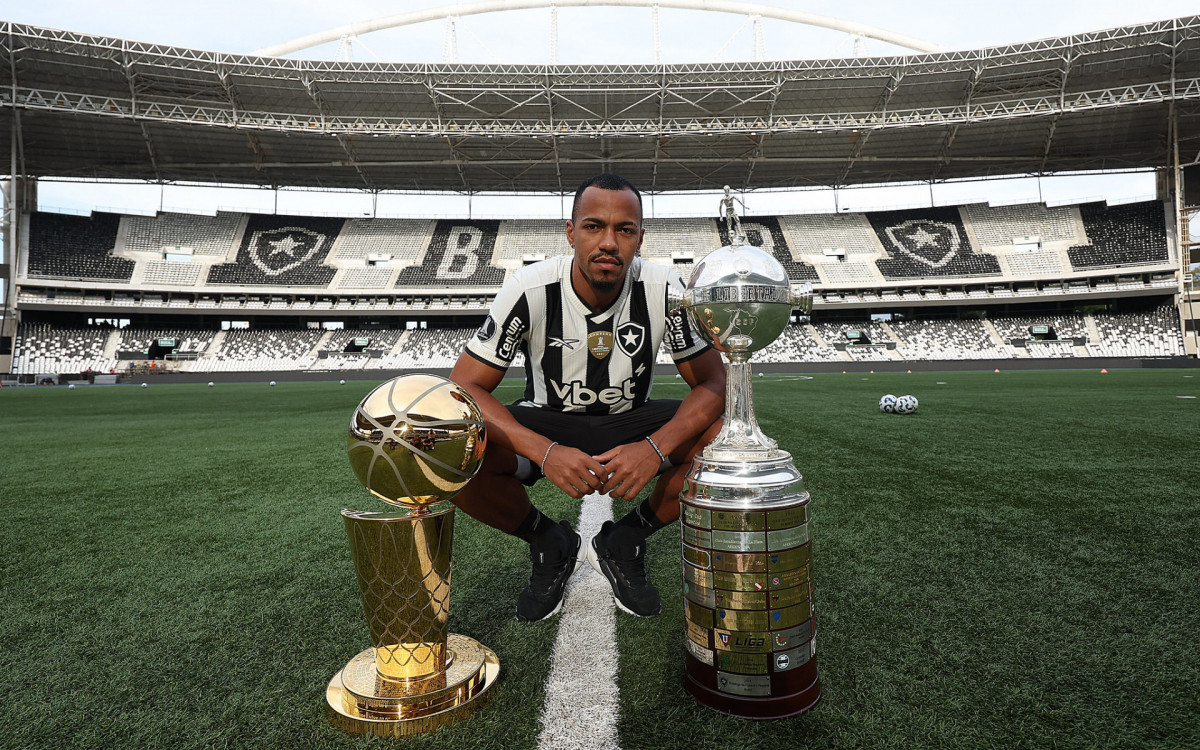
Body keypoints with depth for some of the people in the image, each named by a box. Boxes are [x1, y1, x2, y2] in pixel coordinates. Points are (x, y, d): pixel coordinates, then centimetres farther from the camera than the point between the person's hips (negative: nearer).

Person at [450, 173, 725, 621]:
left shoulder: (664, 290, -16)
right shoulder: (531, 289, -20)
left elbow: (713, 383, -13)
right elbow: (463, 387, -19)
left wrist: (656, 448, -33)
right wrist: (545, 452, -35)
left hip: (631, 427, 1)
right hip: (545, 428, -1)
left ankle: (626, 542, 0)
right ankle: (548, 544, 1)